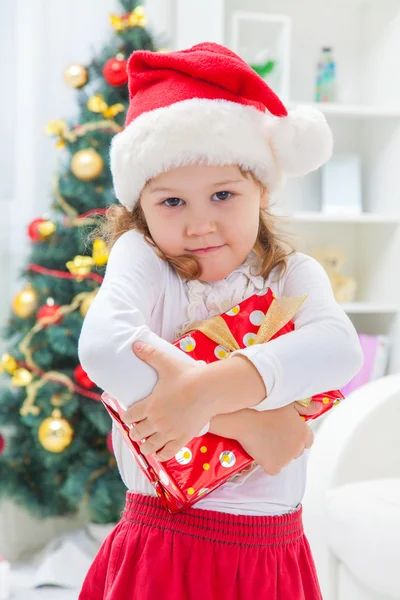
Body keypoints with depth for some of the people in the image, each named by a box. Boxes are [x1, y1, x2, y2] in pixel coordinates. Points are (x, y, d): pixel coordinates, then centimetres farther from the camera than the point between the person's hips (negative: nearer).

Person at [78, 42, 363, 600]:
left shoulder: (295, 275, 2)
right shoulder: (140, 257, -5)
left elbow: (339, 345, -19)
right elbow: (104, 346, -26)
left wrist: (208, 389, -32)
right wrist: (242, 419, -26)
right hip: (162, 551, -2)